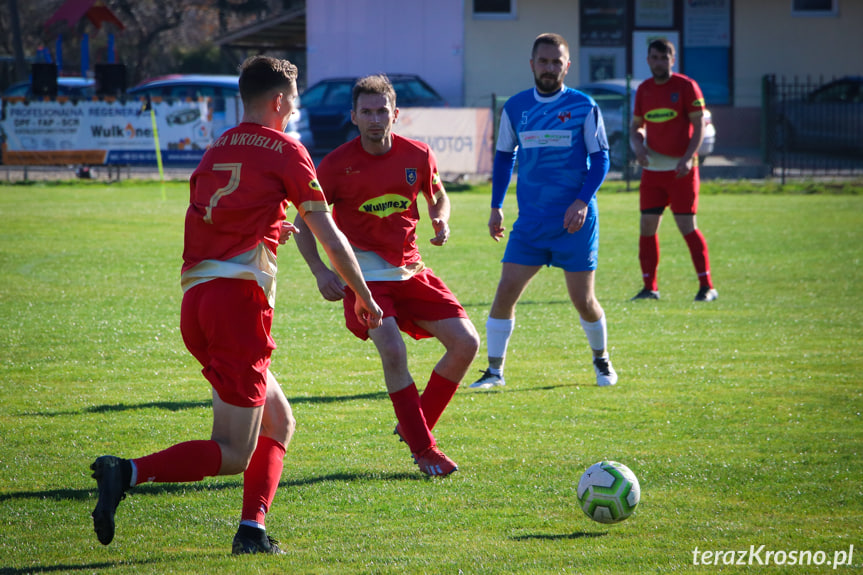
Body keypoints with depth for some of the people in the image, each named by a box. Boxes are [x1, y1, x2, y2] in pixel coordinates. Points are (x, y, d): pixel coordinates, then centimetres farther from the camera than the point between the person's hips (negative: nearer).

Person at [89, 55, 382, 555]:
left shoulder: (216, 151, 21)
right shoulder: (285, 150, 2)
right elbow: (331, 237, 3)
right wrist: (365, 297, 15)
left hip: (195, 299, 8)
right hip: (239, 297, -8)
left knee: (279, 423, 20)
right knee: (233, 454, -8)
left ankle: (253, 530, 6)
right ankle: (126, 473, -26)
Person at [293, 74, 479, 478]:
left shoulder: (417, 156, -2)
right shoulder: (337, 164, -10)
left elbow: (437, 195, 18)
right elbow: (304, 222, -1)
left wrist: (441, 220, -5)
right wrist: (320, 273, -15)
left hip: (410, 271, 4)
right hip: (363, 274, -4)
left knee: (466, 344, -6)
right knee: (393, 351, -25)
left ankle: (414, 425, 13)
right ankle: (423, 450, -12)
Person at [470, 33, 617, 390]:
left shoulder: (583, 106, -3)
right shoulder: (515, 107, 6)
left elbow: (600, 158, -2)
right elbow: (504, 157, 17)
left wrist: (582, 201, -14)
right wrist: (496, 207, 11)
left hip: (574, 221, -2)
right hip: (530, 222, 3)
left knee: (582, 299, 3)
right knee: (506, 290, -8)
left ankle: (602, 360, 28)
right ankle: (494, 370, 0)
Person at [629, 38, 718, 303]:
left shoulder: (686, 86, -4)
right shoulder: (643, 90, 11)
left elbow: (699, 125, -6)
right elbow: (636, 126, 18)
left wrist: (688, 158, -18)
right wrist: (637, 146, -4)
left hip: (681, 169, -5)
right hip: (652, 168, 5)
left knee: (687, 226, -7)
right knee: (647, 226, 1)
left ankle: (707, 286, -1)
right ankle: (649, 286, 10)